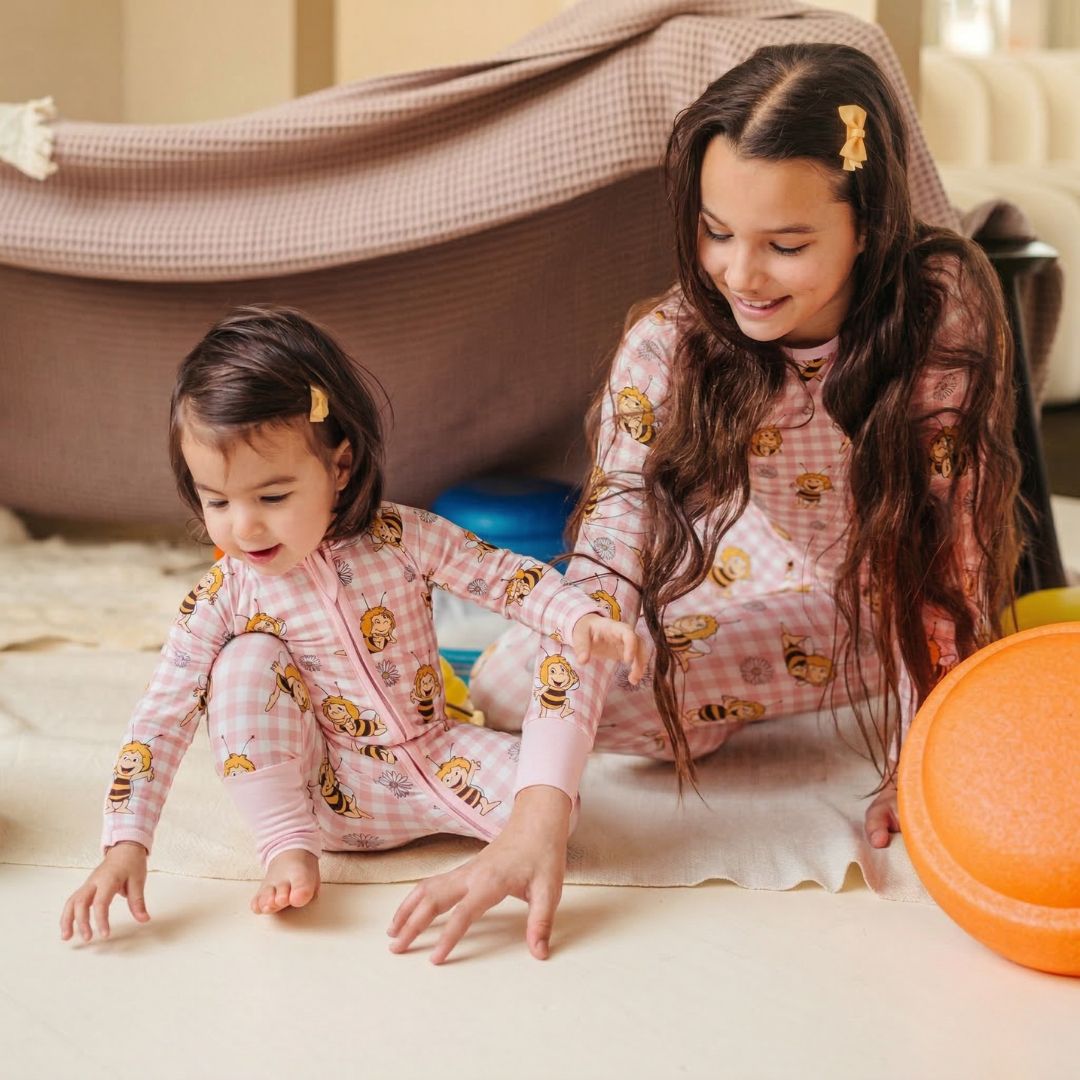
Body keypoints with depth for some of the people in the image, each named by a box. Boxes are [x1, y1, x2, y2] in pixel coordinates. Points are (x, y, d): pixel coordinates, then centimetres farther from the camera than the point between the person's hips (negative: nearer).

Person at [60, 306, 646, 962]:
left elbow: (510, 576, -4)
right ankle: (290, 849, -19)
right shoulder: (223, 599, -13)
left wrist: (583, 619, -24)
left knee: (551, 806, -26)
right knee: (246, 658, -24)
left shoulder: (403, 538, -12)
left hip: (438, 758, 0)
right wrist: (126, 846, -26)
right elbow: (161, 721, -15)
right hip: (324, 791, 0)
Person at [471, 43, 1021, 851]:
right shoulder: (666, 346, -27)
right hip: (747, 592, 0)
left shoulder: (944, 307, -29)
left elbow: (952, 550, -21)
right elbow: (599, 586, -32)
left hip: (894, 598, 0)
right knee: (506, 682, -19)